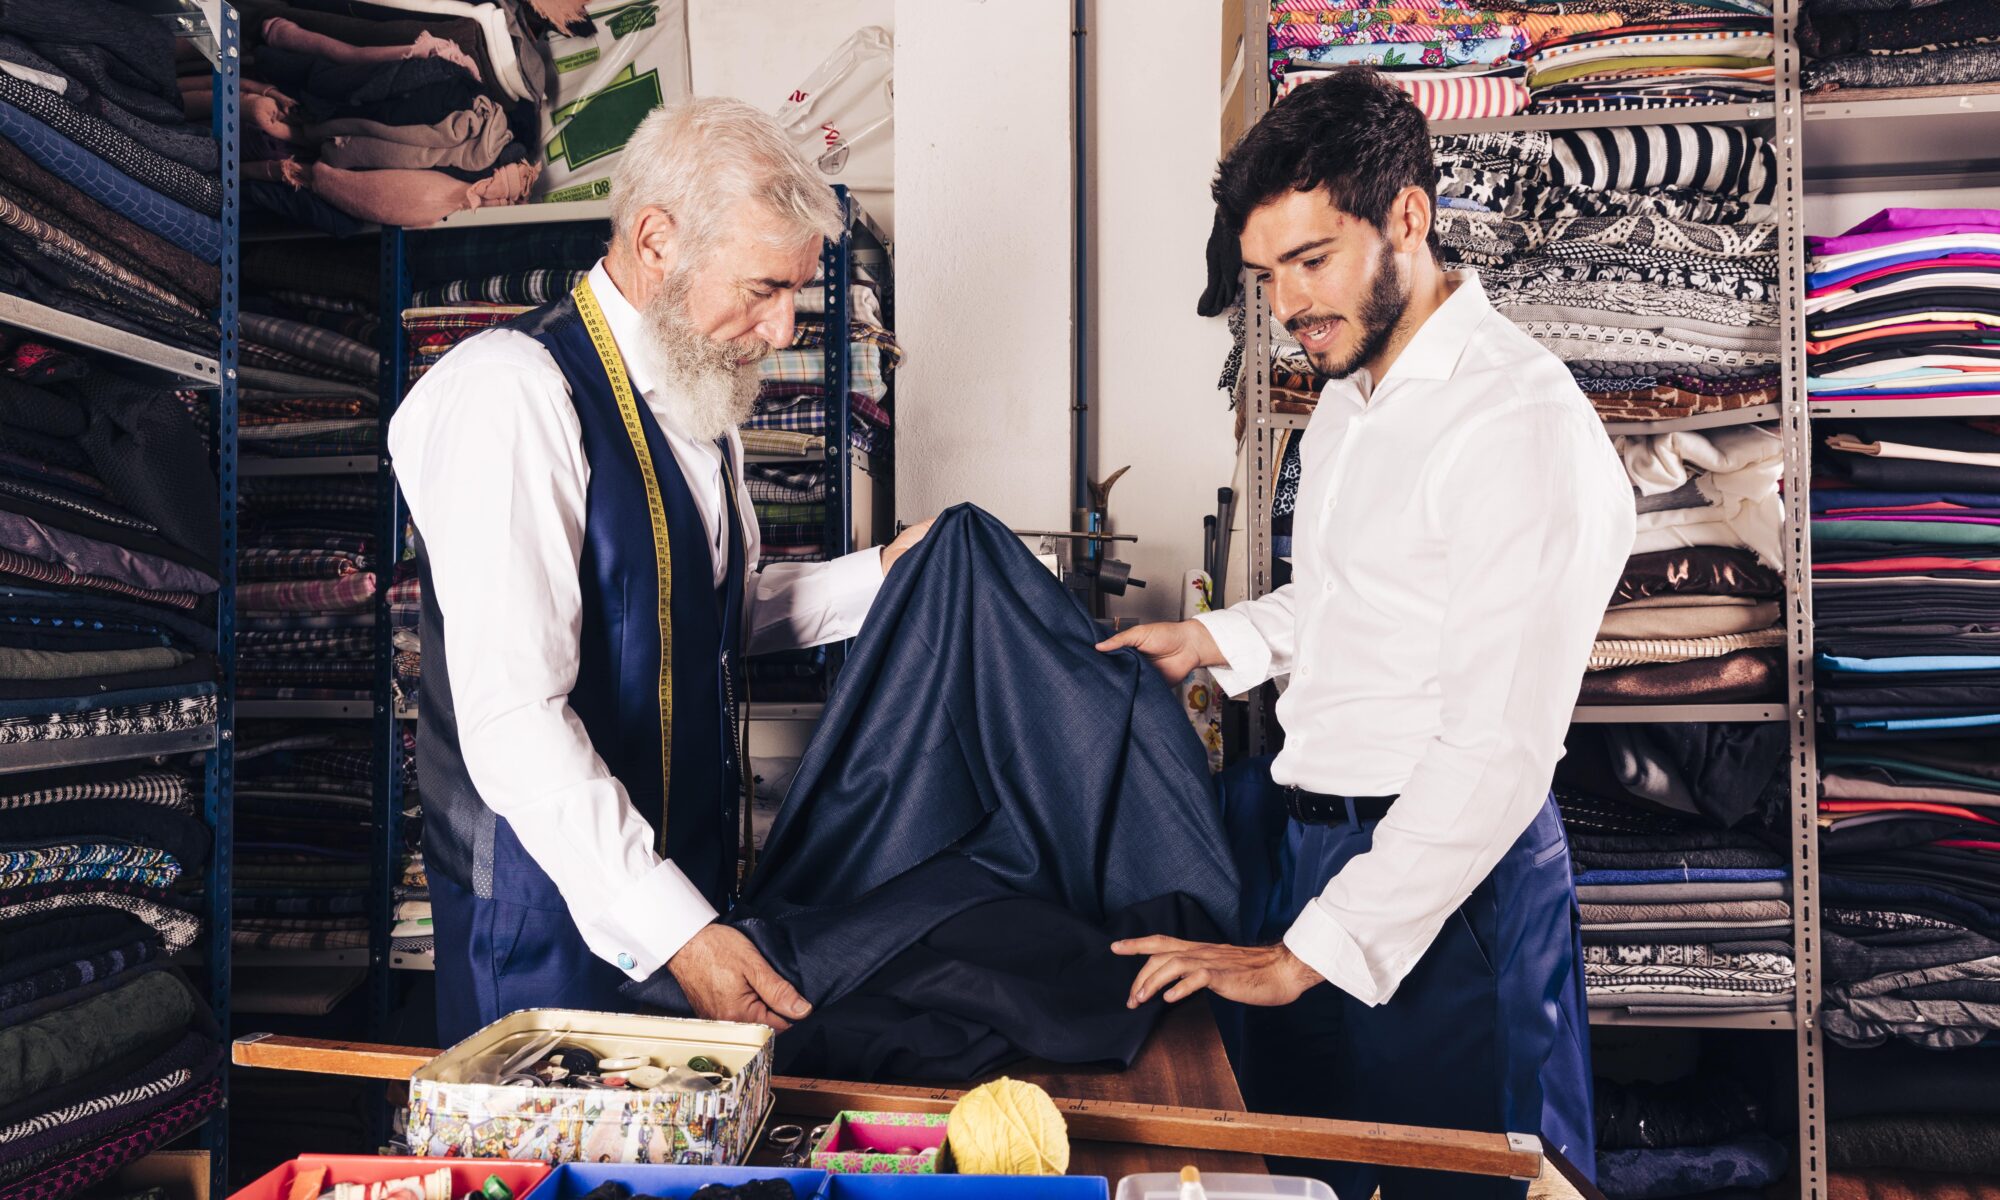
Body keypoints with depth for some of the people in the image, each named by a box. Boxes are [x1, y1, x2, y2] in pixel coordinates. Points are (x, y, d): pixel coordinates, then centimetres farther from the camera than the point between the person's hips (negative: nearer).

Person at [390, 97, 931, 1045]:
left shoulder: (699, 390, 9)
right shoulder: (513, 394, -20)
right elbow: (511, 719, -26)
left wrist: (877, 577, 3)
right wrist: (674, 926, -29)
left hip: (685, 880, 8)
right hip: (556, 903, -7)